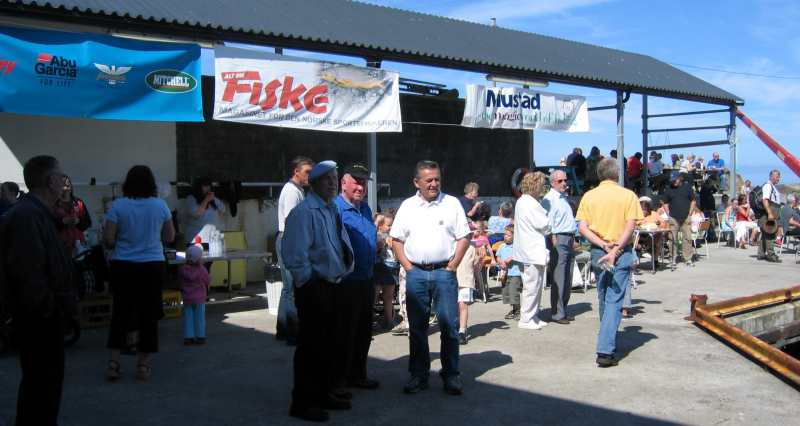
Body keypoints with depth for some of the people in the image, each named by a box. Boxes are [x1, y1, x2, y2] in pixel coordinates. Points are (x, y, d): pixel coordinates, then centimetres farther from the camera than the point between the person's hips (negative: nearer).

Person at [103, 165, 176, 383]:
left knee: (120, 313, 12)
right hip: (153, 266, 0)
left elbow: (108, 240, -8)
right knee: (149, 315, 8)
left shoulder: (118, 205, -5)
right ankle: (143, 365, 13)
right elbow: (169, 237, 6)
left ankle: (114, 362, 10)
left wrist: (120, 244, 13)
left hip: (123, 266, 0)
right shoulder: (160, 205, -2)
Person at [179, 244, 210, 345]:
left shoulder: (182, 269, -6)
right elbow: (208, 281, -4)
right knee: (199, 318, 6)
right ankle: (200, 337, 7)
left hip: (187, 298, 2)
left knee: (188, 317, 8)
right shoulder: (202, 270, -13)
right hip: (199, 298, -2)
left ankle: (188, 337, 8)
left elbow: (179, 282, 3)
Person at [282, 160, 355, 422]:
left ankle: (322, 394, 32)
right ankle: (302, 403, 9)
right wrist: (307, 284, -18)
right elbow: (294, 255, -22)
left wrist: (344, 272, 16)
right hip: (314, 288, -9)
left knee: (327, 344, 18)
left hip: (332, 286, 9)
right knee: (310, 345, -3)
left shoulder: (333, 210, 13)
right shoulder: (304, 212, -16)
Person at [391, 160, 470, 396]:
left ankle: (451, 375, 10)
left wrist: (451, 267, -4)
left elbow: (464, 238, 3)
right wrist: (408, 268, 1)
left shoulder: (452, 204, 3)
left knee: (449, 325, -1)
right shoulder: (407, 206, 8)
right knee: (417, 326, 7)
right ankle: (418, 375, 17)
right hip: (416, 273, 2)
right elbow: (397, 239, 10)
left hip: (444, 272, -2)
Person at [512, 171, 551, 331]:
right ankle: (526, 319, 1)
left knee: (530, 285, 16)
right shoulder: (531, 204, -18)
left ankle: (532, 317, 23)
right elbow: (544, 225, -17)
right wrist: (549, 228, 4)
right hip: (534, 251, -11)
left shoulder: (521, 201, 14)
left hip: (525, 250, 11)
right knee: (532, 286, -5)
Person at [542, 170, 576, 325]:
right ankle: (557, 314, -2)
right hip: (558, 238, -9)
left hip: (569, 239, 9)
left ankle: (563, 311, 20)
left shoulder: (565, 198, 20)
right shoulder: (549, 199, -9)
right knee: (558, 279, -7)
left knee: (567, 279, 12)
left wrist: (573, 238, 21)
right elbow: (548, 222, -15)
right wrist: (553, 239, -20)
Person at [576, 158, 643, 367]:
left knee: (603, 298, 18)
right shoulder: (628, 195, -3)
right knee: (614, 301, -4)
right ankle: (605, 351, -12)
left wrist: (603, 245, -10)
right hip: (622, 252, -3)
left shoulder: (589, 196, 3)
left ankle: (608, 341, 33)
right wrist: (615, 250, -15)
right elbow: (630, 226, -12)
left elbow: (582, 227, -5)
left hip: (597, 252, 3)